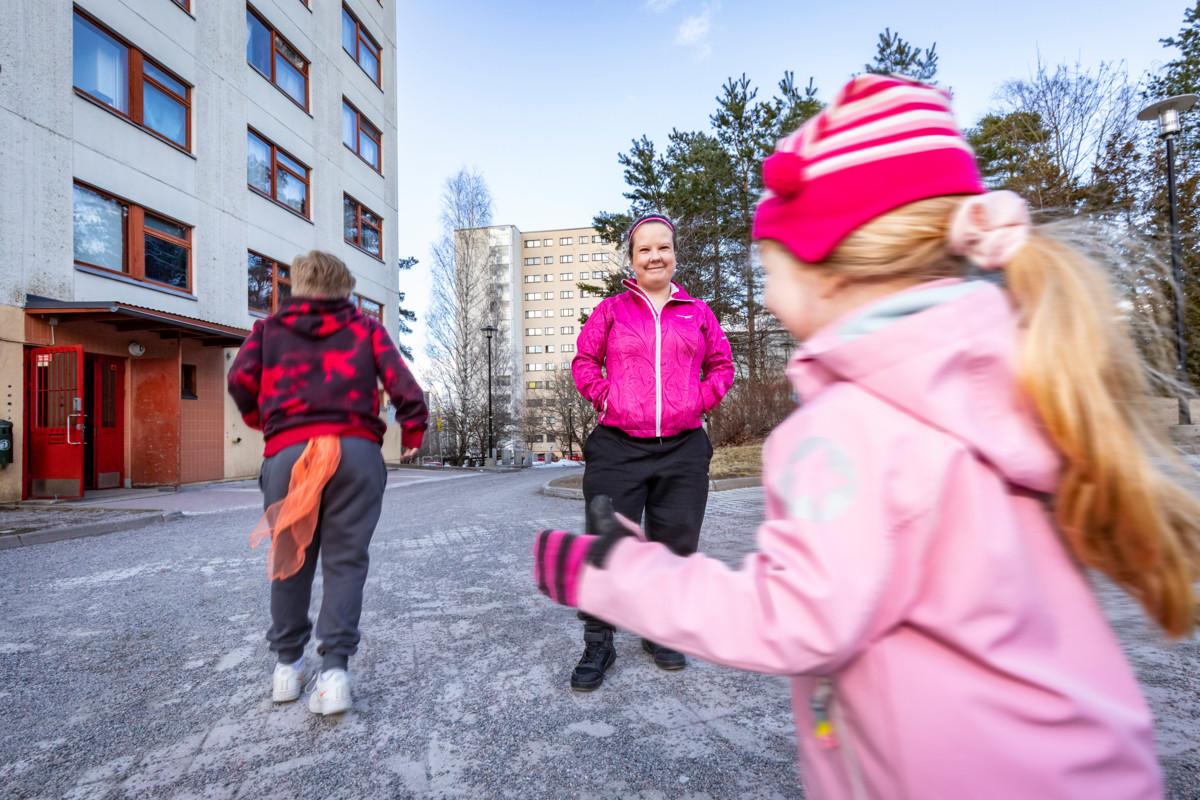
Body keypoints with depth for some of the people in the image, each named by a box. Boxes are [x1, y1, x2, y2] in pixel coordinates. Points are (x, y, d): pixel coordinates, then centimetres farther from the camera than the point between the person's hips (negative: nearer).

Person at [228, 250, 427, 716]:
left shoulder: (271, 329, 18)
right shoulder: (365, 328, 14)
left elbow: (240, 379, 3)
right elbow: (401, 384, 3)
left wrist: (260, 420, 20)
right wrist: (412, 431, 14)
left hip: (288, 452, 2)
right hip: (356, 450, -1)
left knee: (291, 558, 15)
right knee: (345, 560, 5)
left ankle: (287, 665, 24)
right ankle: (334, 668, -2)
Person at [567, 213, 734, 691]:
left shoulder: (697, 312, 10)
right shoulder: (611, 310, 6)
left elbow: (721, 365, 15)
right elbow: (584, 361, 10)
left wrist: (700, 401, 0)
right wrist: (605, 398, -5)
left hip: (683, 450, 2)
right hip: (617, 448, -1)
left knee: (676, 546, 12)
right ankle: (598, 645, 17)